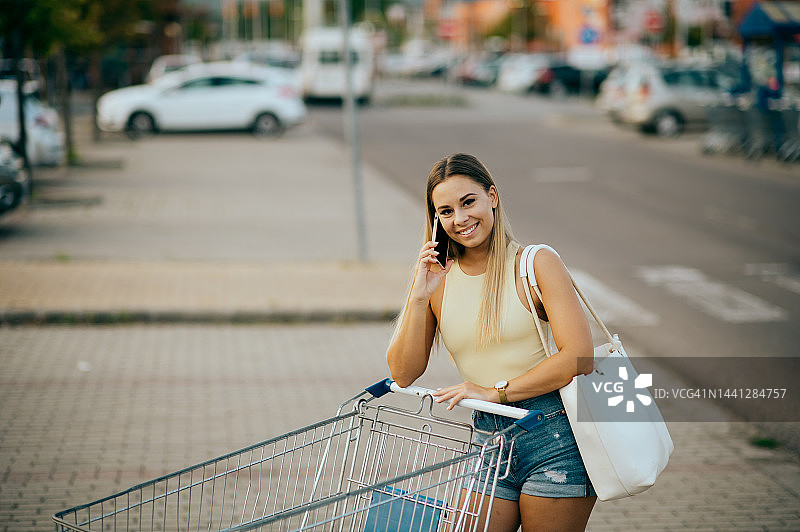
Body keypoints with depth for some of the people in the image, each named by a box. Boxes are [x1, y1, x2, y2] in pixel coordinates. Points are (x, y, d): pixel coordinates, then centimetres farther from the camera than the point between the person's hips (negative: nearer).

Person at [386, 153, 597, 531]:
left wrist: (495, 391, -13)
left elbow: (579, 356, -13)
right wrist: (420, 296, -9)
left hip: (556, 439, -4)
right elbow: (403, 374, 1)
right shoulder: (437, 280, 7)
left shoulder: (536, 264, -4)